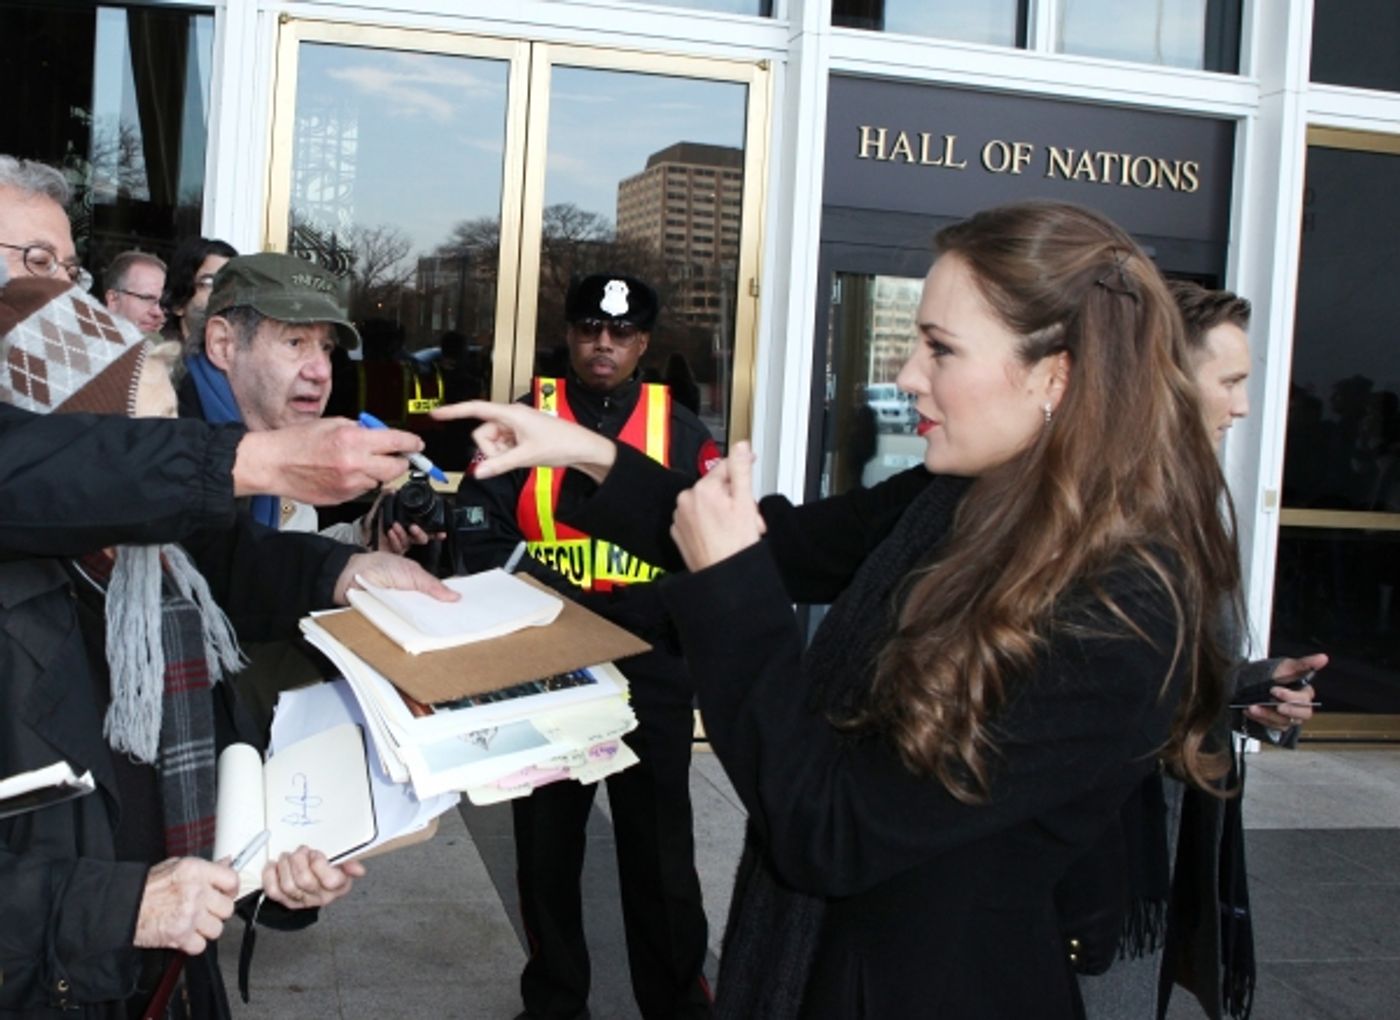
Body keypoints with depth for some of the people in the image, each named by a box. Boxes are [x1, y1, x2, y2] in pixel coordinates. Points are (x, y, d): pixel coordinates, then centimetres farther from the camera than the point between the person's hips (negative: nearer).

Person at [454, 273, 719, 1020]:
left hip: (653, 670, 0)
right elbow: (482, 535, -4)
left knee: (660, 843, 7)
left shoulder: (680, 428, 4)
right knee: (545, 840, 13)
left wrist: (652, 612, -16)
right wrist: (557, 602, -17)